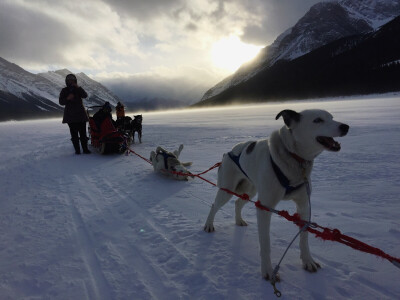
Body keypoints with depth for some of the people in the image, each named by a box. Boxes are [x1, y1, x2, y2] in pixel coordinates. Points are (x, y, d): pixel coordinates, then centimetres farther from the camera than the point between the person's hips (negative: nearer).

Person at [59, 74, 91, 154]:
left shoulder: (78, 89, 11)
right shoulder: (64, 90, 9)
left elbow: (85, 95, -7)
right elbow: (61, 102, 3)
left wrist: (78, 87, -17)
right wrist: (67, 98, -15)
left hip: (80, 114, 1)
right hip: (70, 115, -1)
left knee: (83, 132, -2)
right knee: (74, 133, -3)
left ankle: (85, 149, 1)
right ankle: (77, 149, 1)